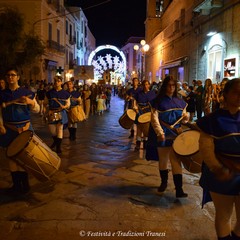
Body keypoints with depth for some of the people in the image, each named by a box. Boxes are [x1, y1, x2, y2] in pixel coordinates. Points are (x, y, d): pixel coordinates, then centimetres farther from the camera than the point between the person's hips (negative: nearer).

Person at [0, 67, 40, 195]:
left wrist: (31, 102, -17)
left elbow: (37, 110, 2)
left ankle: (25, 184, 15)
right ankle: (16, 185, 20)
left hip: (24, 128, -2)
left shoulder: (26, 92, 1)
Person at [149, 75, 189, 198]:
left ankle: (179, 189, -3)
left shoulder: (180, 102, 9)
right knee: (163, 160, 12)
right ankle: (163, 182, 33)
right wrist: (160, 133, -21)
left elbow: (184, 116, 18)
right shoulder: (158, 101, -3)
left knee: (176, 160, -3)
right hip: (163, 136, -2)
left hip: (177, 135, 2)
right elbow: (154, 118, -10)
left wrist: (186, 117, -7)